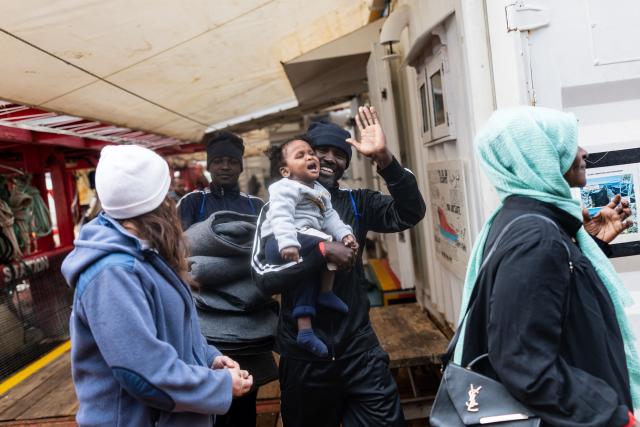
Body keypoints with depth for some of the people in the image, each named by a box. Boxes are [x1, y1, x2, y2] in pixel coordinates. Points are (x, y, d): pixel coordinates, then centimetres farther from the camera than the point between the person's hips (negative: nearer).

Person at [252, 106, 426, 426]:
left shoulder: (356, 203, 3)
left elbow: (410, 213, -12)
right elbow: (264, 277, -16)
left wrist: (384, 159, -22)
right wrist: (322, 251, -25)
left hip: (358, 346, 2)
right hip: (303, 353, -1)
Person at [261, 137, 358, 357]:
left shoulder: (319, 191, 25)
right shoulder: (285, 188, -7)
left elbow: (330, 217, 18)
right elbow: (281, 216, -23)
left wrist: (345, 234, 0)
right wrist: (288, 243, -38)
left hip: (303, 241, 11)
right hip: (279, 244, -11)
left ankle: (305, 329, 17)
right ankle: (327, 292, -12)